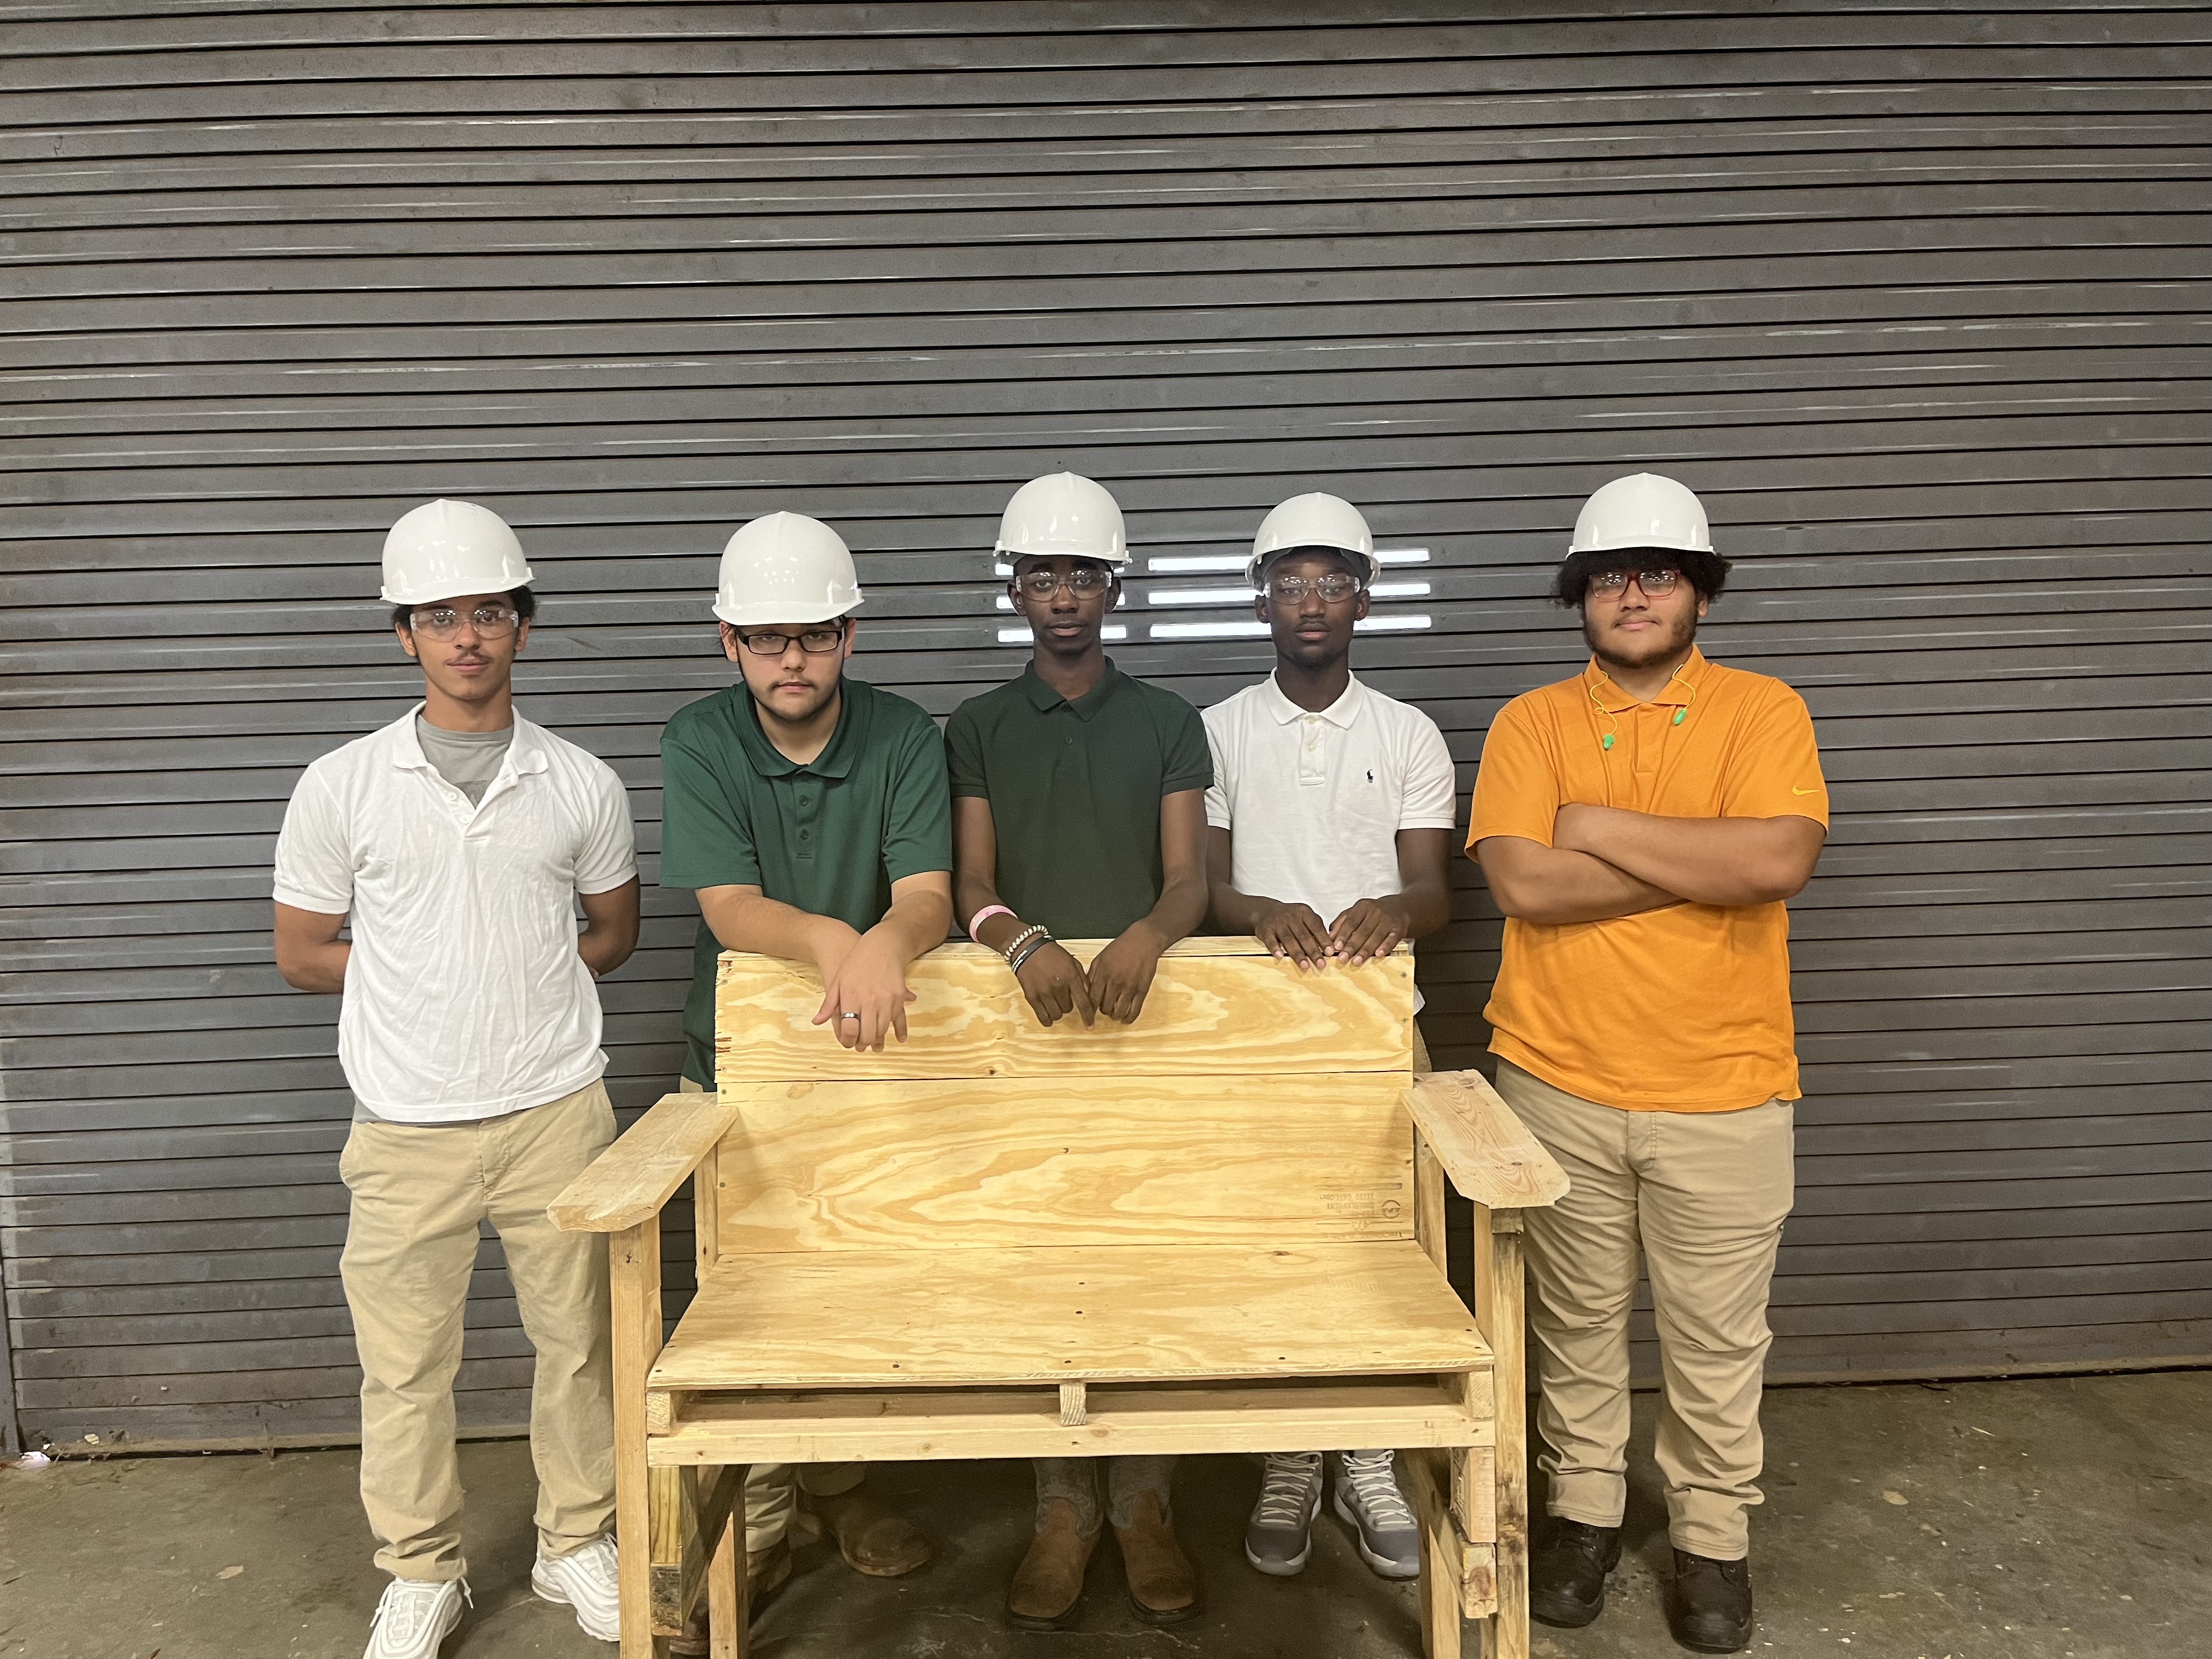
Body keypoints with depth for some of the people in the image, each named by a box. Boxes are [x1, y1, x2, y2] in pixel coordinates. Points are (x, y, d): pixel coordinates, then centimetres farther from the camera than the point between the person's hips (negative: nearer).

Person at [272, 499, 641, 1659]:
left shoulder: (581, 787, 0)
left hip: (555, 1114, 1)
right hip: (407, 1127, -1)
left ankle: (575, 1541, 33)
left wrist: (514, 975, -1)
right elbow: (301, 953, 4)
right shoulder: (343, 786, -3)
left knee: (577, 1341, 12)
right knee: (404, 1364, 10)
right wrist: (435, 975, -1)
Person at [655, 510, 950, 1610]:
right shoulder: (698, 744, -11)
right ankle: (757, 1519, 24)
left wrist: (885, 946, -45)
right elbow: (729, 909, -21)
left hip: (869, 1048, 1)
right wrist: (831, 941, -42)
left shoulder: (904, 738, -11)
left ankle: (841, 1490, 34)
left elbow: (929, 897, -21)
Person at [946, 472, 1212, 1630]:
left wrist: (1145, 937, -26)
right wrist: (1023, 941, -25)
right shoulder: (976, 730, 7)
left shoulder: (1168, 723, 6)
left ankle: (1144, 1503, 19)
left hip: (1145, 1020, 0)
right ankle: (1064, 1508, 19)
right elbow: (968, 884, -2)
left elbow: (1190, 879, -3)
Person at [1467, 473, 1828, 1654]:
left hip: (1721, 1091, 0)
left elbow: (1780, 858, -19)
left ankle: (1712, 1539, 33)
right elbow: (1521, 883, -14)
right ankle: (1583, 1512, 35)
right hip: (1557, 1083, 1)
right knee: (1575, 1323, 15)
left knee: (1717, 1337, 13)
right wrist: (1706, 866, -14)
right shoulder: (1530, 723, 0)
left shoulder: (1762, 711, -1)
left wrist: (1601, 827, -14)